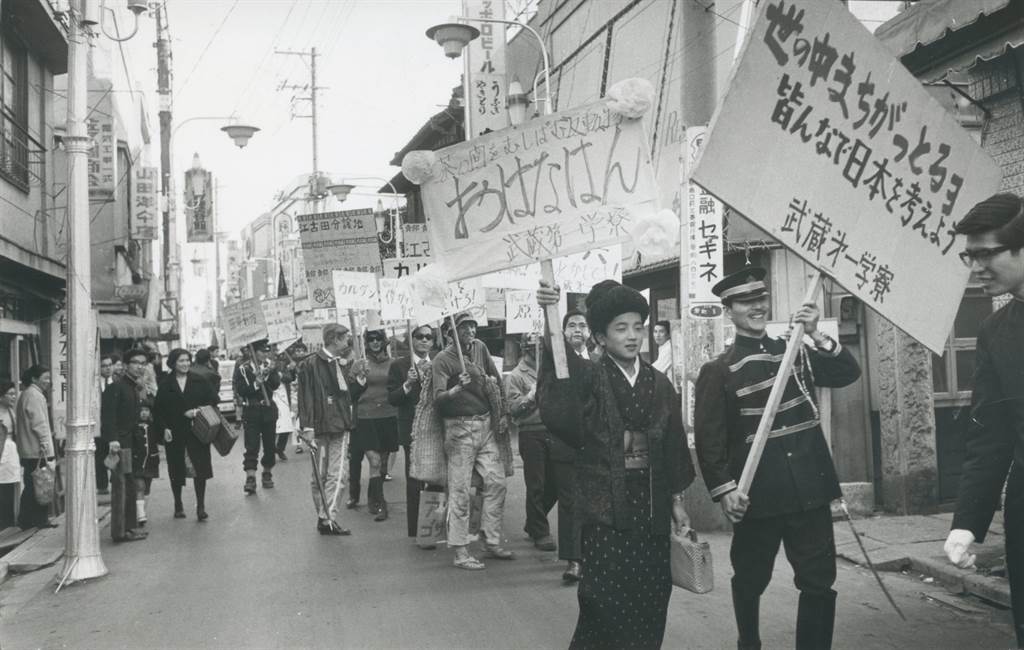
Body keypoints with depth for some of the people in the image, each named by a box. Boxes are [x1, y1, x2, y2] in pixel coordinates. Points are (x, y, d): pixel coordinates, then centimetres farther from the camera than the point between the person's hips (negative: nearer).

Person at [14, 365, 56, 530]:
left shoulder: (25, 395, 17)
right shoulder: (35, 396, -14)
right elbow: (40, 426, -18)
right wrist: (49, 453, -18)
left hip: (27, 452, 9)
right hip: (38, 452, -9)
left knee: (31, 486, 13)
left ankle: (26, 520, 16)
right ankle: (41, 519, 5)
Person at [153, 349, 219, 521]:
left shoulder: (199, 382, 4)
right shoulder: (166, 384, 1)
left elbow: (213, 400, 4)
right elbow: (158, 410, 2)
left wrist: (198, 410, -11)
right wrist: (164, 428, -9)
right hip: (174, 433, 0)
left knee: (200, 468, -7)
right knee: (176, 470, 9)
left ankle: (201, 507, -1)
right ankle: (178, 505, 25)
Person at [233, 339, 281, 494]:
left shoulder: (270, 366, 6)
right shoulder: (242, 369, -3)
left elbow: (276, 385, -7)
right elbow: (240, 391, -11)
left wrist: (270, 373, -23)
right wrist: (255, 384, -22)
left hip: (268, 410, 3)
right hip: (251, 411, -3)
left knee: (270, 444, 9)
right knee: (251, 446, -9)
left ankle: (267, 474, 23)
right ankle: (250, 478, -12)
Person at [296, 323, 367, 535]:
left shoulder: (343, 365, 14)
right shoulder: (310, 365, -5)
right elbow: (305, 397, -9)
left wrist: (359, 378, 2)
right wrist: (307, 426, -14)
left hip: (340, 426, 5)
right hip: (320, 427, -5)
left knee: (336, 474, -3)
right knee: (319, 475, 4)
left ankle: (327, 518, -1)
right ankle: (324, 517, 8)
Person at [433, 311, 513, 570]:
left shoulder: (480, 347, 9)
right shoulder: (443, 360, -9)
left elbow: (496, 377, 26)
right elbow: (438, 400, -20)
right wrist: (458, 388, -36)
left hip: (486, 425, 6)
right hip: (460, 427, -6)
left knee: (497, 482, 5)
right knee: (460, 491, -4)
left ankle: (492, 543, 16)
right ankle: (460, 552, 2)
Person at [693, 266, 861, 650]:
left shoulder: (796, 352, 11)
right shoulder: (718, 370, -4)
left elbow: (848, 374, 5)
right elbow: (708, 436, -8)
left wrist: (817, 337, -8)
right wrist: (724, 489, -17)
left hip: (809, 490, 3)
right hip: (757, 496, -3)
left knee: (819, 581, 4)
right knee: (750, 581, 12)